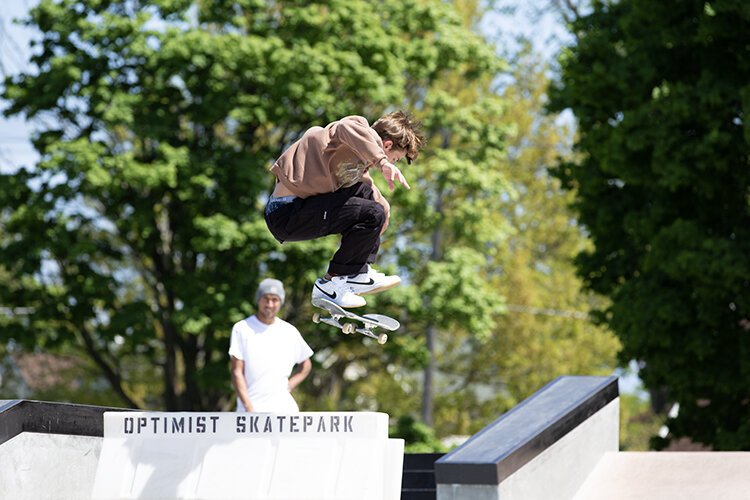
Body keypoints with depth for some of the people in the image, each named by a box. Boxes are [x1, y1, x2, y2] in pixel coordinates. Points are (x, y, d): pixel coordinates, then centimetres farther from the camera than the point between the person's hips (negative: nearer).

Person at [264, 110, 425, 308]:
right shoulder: (361, 129, -7)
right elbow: (348, 129, -33)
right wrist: (382, 161, -37)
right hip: (288, 214, -10)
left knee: (366, 193, 21)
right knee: (374, 214, -15)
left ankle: (360, 274, 14)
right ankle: (331, 283, -6)